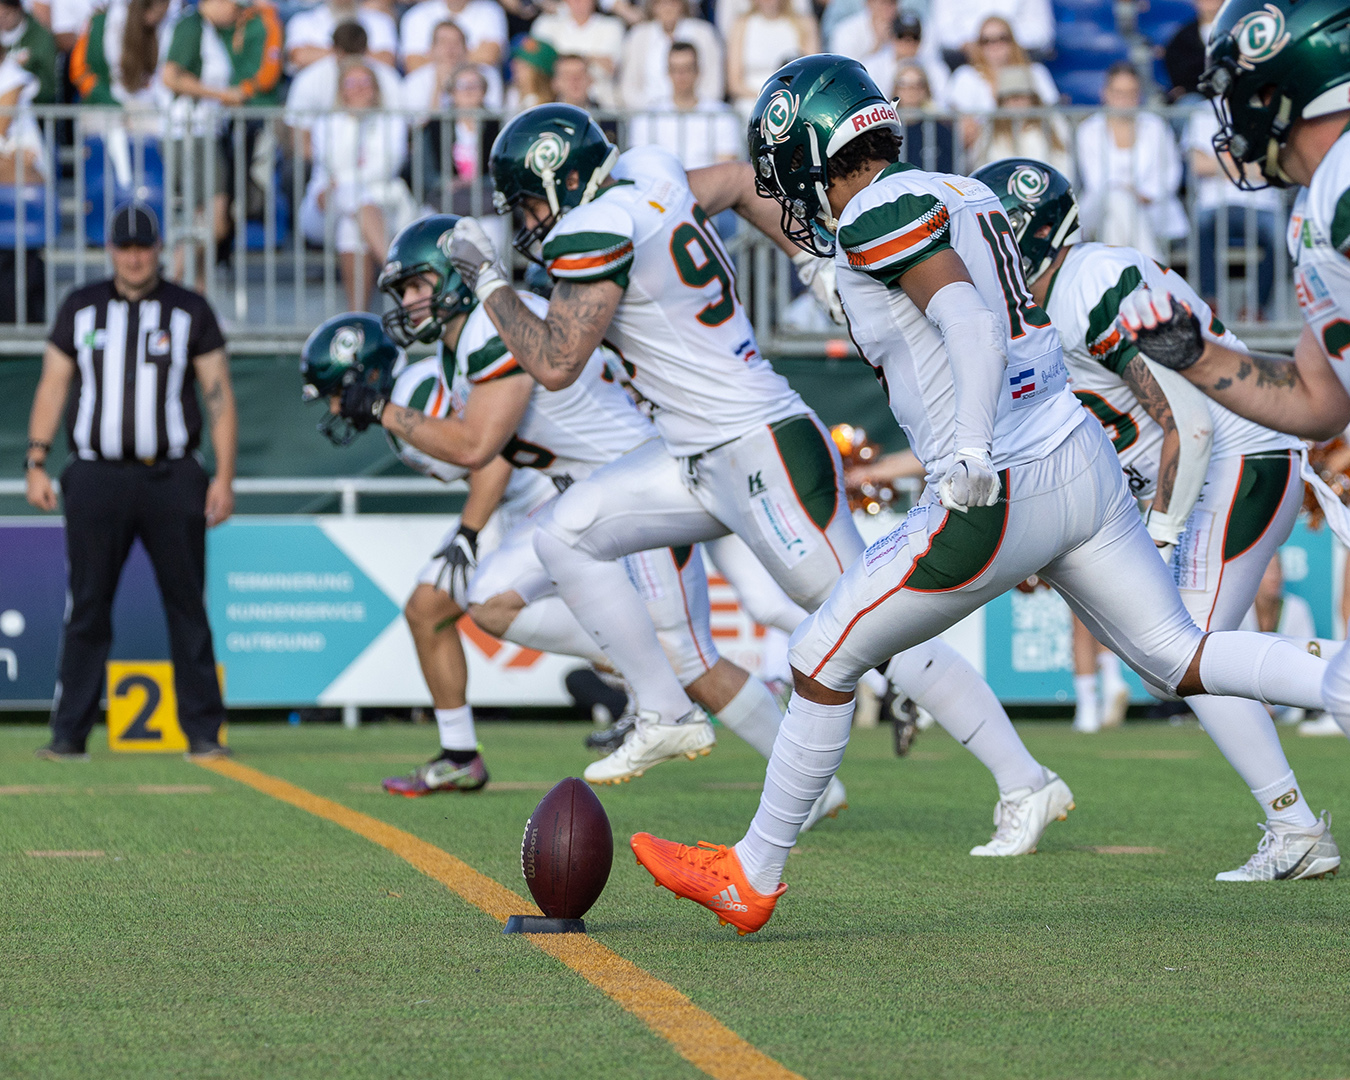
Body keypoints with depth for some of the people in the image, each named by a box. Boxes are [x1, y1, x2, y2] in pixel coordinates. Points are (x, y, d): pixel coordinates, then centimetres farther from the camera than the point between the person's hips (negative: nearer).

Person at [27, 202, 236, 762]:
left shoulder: (190, 311, 6)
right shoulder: (81, 308, 10)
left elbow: (219, 394, 5)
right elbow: (53, 385, 11)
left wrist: (224, 477, -3)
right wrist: (36, 463, 2)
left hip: (172, 478, -1)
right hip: (97, 477, 1)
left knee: (187, 607, 1)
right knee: (86, 608, -1)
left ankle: (203, 731, 6)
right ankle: (70, 733, 1)